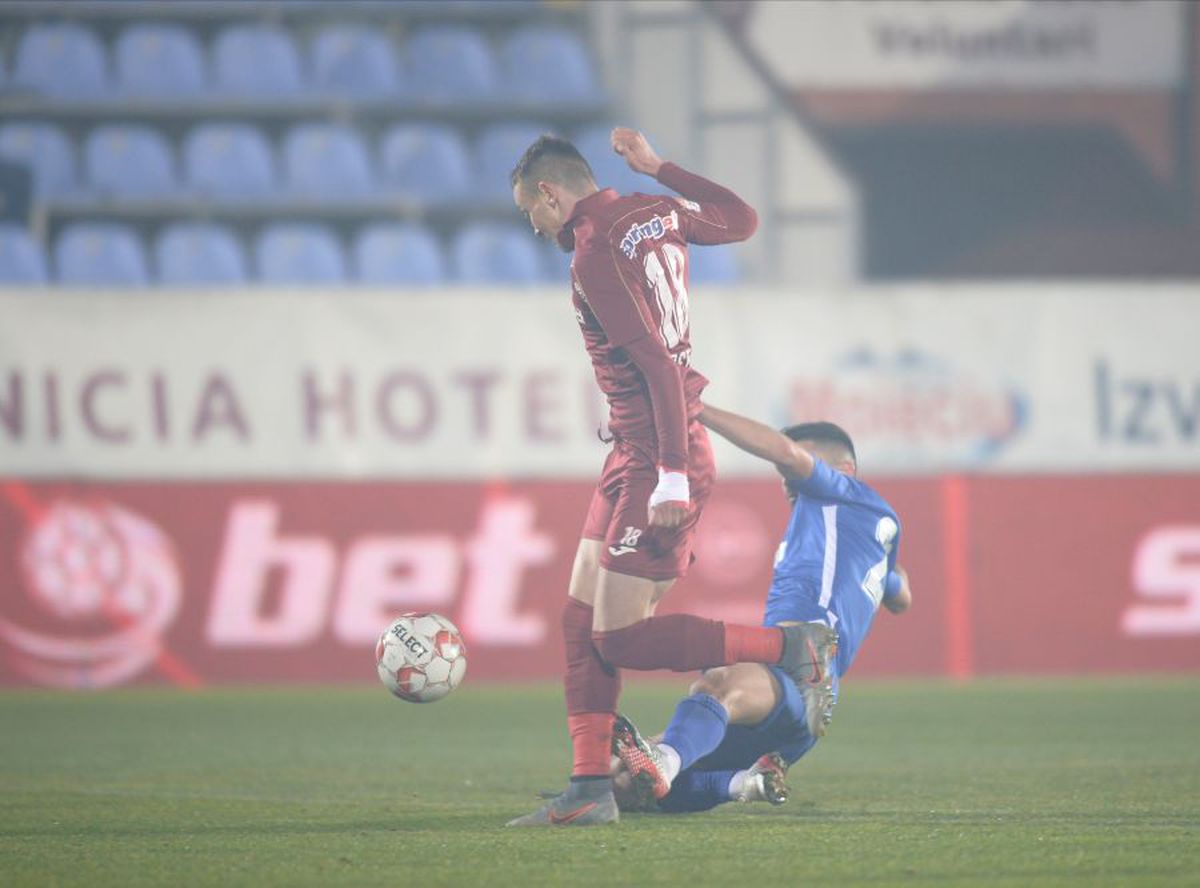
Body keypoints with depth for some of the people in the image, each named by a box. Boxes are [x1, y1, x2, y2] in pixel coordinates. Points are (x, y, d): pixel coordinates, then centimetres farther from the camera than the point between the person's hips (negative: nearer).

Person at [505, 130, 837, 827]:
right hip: (632, 455, 10)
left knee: (619, 640, -9)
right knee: (583, 625, 7)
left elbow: (660, 364, -23)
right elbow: (742, 220, 27)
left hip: (657, 461, -10)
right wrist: (657, 167, 27)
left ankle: (789, 648, -2)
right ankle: (591, 788, 5)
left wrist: (672, 475, -24)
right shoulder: (654, 214, 8)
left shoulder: (595, 254, -17)